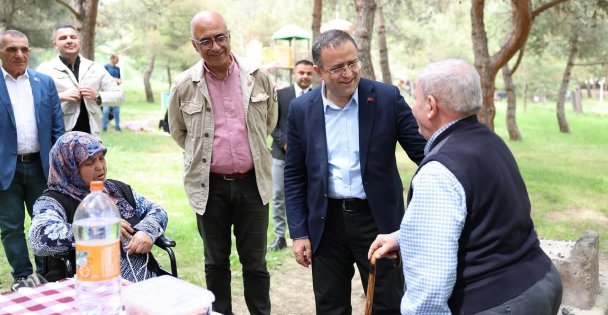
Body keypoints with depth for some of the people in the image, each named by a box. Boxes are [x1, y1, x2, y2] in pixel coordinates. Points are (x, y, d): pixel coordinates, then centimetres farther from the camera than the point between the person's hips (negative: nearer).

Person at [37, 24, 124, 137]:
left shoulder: (96, 68, 12)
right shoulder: (46, 69, 1)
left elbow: (119, 96, 12)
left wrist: (98, 96, -6)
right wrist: (60, 96, -17)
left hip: (90, 136, 3)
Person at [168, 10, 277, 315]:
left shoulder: (258, 76, -5)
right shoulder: (184, 85, -6)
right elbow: (178, 131, 11)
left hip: (253, 182, 0)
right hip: (210, 186, 0)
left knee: (255, 262, 10)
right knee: (216, 262, 14)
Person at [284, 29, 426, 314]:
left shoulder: (387, 98, -7)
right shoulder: (301, 109, -2)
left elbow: (422, 151, -5)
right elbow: (294, 175, 3)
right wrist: (299, 232, 0)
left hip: (378, 218, -1)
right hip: (326, 222, 2)